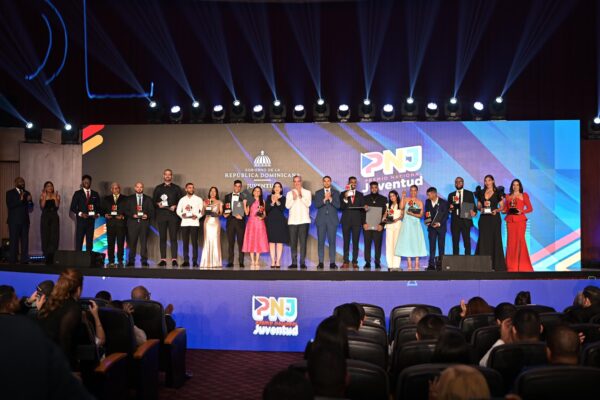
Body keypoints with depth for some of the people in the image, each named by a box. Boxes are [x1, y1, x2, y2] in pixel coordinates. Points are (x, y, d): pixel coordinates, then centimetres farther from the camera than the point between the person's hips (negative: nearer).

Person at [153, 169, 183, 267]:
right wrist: (158, 204, -7)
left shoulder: (176, 188, 11)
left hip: (173, 215, -2)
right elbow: (153, 201, 13)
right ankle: (163, 260, 4)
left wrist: (175, 206, -9)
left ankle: (174, 259, -6)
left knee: (173, 238, -6)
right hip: (161, 215, 2)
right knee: (162, 238, 1)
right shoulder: (158, 188, 15)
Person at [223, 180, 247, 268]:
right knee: (230, 242, 1)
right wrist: (227, 214, -5)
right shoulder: (227, 196, 14)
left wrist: (241, 215, -16)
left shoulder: (244, 197, 5)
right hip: (230, 221, 2)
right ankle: (230, 262, 3)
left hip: (240, 222, -2)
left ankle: (241, 262, -1)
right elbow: (224, 209, 12)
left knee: (240, 242, -3)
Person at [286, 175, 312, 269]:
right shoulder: (289, 193, 14)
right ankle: (294, 262, 3)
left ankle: (302, 262, -5)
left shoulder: (307, 192, 10)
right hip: (292, 220, 2)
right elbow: (287, 206, 3)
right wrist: (293, 198, -12)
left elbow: (308, 204, -4)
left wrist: (301, 196, -15)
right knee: (293, 242, 0)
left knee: (303, 242, -7)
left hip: (304, 220, -2)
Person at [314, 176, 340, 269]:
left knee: (332, 241, -2)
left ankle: (332, 262, 0)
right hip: (321, 220, 1)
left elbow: (338, 206, -3)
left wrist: (330, 198, -15)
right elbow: (316, 205, -4)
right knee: (320, 241, -1)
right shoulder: (318, 193, 10)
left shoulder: (336, 193, 8)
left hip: (332, 220, -1)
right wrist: (324, 199, -17)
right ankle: (321, 262, 2)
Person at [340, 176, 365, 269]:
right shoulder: (343, 194, 6)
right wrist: (345, 198, -20)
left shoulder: (360, 195, 11)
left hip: (357, 221, 1)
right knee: (346, 242, -1)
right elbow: (341, 207, -4)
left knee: (356, 242, 0)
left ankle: (355, 262, 2)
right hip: (346, 221, -1)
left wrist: (363, 222, 4)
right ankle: (346, 261, 1)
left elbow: (362, 208, 9)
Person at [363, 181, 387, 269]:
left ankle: (377, 263, 4)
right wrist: (364, 223, -6)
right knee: (367, 244, 0)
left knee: (378, 244, -1)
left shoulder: (383, 199, 9)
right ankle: (367, 262, 3)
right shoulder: (365, 198, 10)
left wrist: (381, 224, -7)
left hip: (378, 225, 0)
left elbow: (385, 213, 4)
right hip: (367, 225, 0)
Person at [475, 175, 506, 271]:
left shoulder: (498, 192, 3)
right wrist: (481, 208, -9)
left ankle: (496, 264, 2)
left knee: (495, 239, -2)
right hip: (484, 218, 3)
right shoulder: (481, 193, 12)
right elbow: (478, 206, 12)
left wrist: (496, 210, -16)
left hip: (494, 217, -2)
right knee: (483, 239, -1)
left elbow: (502, 206, 2)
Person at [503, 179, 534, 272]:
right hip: (510, 220, 2)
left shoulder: (524, 195, 10)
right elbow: (505, 209, 14)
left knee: (520, 240, -7)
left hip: (520, 220, -2)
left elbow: (530, 208, 5)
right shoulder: (508, 196, 17)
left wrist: (521, 211, -11)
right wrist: (506, 210, -7)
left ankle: (522, 265, -2)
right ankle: (511, 266, 0)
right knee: (511, 241, -2)